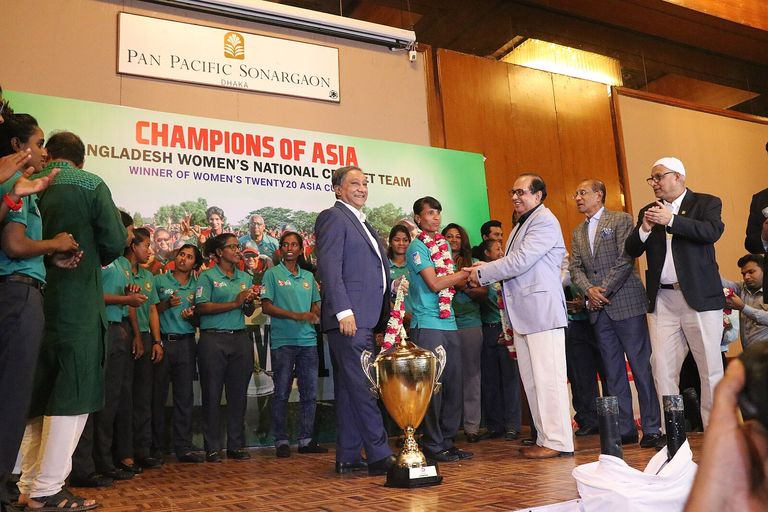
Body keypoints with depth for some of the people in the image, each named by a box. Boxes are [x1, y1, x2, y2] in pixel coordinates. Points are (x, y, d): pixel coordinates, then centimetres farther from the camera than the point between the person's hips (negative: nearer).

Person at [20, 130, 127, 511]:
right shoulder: (90, 185, -3)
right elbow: (114, 242, -7)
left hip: (33, 300, 5)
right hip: (78, 304, -5)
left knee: (36, 396, 13)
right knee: (72, 396, 0)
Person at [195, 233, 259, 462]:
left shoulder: (245, 277, 16)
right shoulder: (207, 277, 0)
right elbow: (201, 307, -12)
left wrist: (251, 302, -4)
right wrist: (235, 303, -15)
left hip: (240, 339, 5)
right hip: (213, 340, -5)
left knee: (238, 393, 7)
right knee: (212, 394, 1)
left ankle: (236, 445, 17)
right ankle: (212, 448, 10)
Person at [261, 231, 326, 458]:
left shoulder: (308, 276, 15)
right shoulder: (273, 274, 2)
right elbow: (266, 307, -6)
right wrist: (296, 316, -15)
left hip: (308, 341, 5)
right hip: (283, 341, -4)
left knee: (310, 393, 6)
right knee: (282, 394, 1)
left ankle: (306, 439, 16)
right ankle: (281, 441, 11)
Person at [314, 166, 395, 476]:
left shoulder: (362, 223, 24)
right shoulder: (333, 217, -4)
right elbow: (329, 268, -14)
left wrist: (383, 317, 18)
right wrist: (344, 311, -21)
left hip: (364, 319, 9)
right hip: (349, 318, -9)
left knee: (350, 390, 11)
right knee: (363, 388, -8)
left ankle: (348, 458, 16)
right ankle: (379, 456, -4)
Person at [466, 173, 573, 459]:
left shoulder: (544, 221, -8)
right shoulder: (520, 225, 22)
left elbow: (520, 261, -17)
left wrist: (482, 273, -8)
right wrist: (486, 276, 3)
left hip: (542, 311, -10)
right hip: (523, 314, 10)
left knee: (548, 377, -7)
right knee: (532, 380, 11)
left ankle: (558, 441, 0)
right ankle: (545, 438, 19)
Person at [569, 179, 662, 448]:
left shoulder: (621, 219, 1)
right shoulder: (578, 232, 18)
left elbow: (625, 258, -9)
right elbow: (575, 267, 11)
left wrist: (605, 290, -12)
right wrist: (589, 290, -8)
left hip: (626, 303, -6)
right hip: (599, 309, 6)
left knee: (641, 367, -3)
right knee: (613, 371, 7)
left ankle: (652, 429, 4)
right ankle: (624, 429, 13)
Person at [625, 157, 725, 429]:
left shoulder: (706, 203, 4)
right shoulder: (648, 211, 15)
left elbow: (713, 231, -15)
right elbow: (632, 251, 8)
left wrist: (671, 220, -20)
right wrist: (644, 229, -10)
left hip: (699, 297, -3)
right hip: (662, 300, 4)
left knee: (710, 367, 2)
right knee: (662, 368, 0)